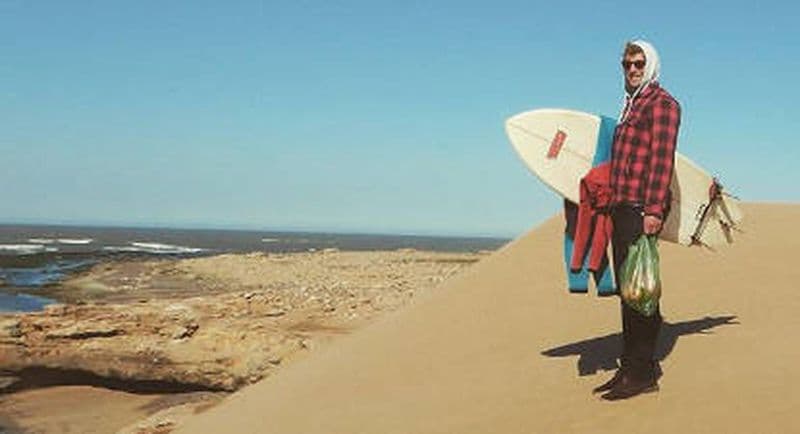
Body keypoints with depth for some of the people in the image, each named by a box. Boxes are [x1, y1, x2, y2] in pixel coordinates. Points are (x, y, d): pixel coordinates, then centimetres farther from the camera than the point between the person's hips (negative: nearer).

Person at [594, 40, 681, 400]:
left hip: (642, 208, -9)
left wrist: (654, 210, -22)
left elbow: (662, 160, -14)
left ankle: (643, 373, -4)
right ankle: (629, 367, 17)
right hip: (622, 207, 9)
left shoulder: (662, 103, -5)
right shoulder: (632, 105, 23)